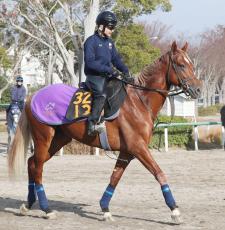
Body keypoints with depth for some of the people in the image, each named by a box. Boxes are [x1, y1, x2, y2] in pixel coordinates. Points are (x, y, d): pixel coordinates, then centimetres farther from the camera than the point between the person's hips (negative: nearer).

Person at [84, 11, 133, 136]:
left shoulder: (110, 42, 16)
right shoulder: (91, 41, -9)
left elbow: (116, 59, 15)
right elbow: (90, 62, -17)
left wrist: (125, 70, -4)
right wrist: (108, 69, -22)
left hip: (108, 76, 9)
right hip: (94, 76, -9)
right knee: (101, 93, -33)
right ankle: (92, 124, -40)